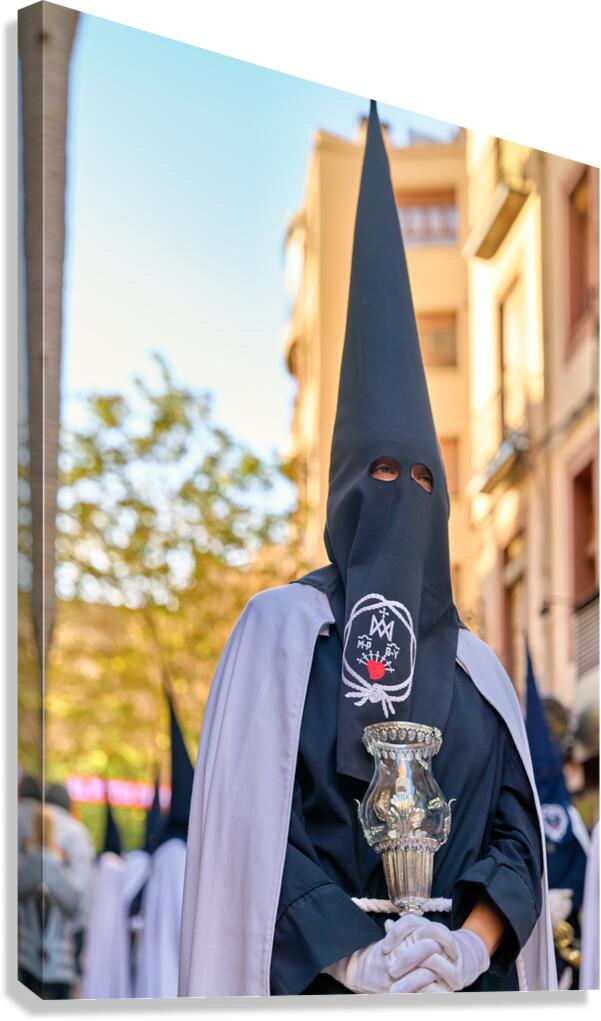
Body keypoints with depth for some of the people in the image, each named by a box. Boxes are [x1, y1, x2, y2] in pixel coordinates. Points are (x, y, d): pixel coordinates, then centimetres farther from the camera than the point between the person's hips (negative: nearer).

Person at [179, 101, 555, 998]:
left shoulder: (473, 662, 12)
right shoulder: (285, 624, 1)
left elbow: (518, 827, 6)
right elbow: (245, 817, -8)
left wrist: (472, 943, -13)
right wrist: (351, 956, -18)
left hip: (467, 979, 4)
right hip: (318, 980, -3)